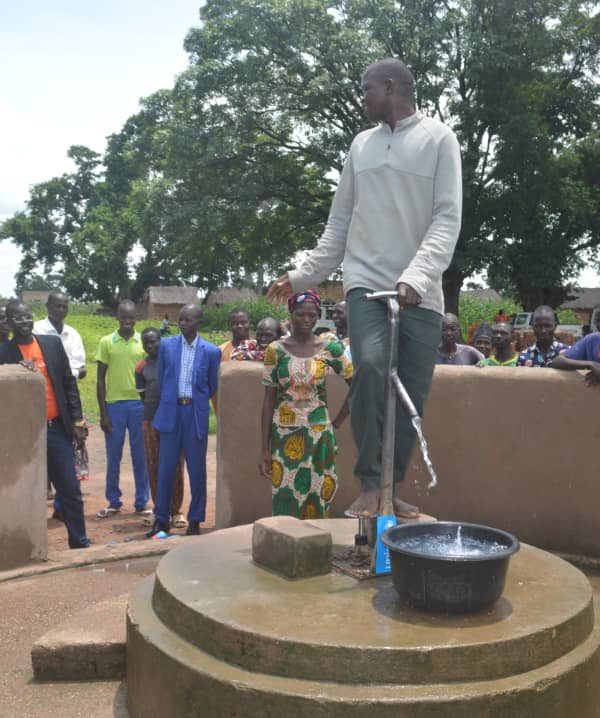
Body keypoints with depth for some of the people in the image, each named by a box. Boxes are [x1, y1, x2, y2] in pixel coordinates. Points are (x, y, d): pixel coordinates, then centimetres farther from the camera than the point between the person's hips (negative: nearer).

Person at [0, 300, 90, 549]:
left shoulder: (53, 343, 6)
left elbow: (69, 383, 7)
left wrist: (77, 421, 2)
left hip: (58, 428, 2)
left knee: (71, 490, 7)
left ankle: (80, 542, 17)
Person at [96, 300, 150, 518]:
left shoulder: (144, 342, 3)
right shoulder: (106, 342, 2)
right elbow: (100, 379, 3)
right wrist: (103, 413, -2)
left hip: (139, 404, 0)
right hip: (114, 404, 0)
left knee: (140, 456, 5)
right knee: (113, 457, 6)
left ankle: (141, 502, 14)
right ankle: (113, 502, 18)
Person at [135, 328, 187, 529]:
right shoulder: (142, 367, 6)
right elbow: (143, 395, 13)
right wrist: (154, 407, 4)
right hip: (151, 420, 3)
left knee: (175, 467, 0)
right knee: (153, 467, 7)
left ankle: (176, 511, 10)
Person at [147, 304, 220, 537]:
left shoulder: (211, 351, -1)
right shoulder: (166, 345, 3)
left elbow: (212, 386, 8)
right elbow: (161, 379, 11)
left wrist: (194, 401, 11)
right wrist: (170, 401, 13)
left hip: (196, 414, -1)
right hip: (171, 412, 1)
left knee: (196, 469, 5)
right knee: (166, 468, 3)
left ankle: (195, 520, 16)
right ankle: (161, 519, 13)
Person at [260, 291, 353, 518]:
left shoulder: (330, 348, 0)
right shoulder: (275, 350, -1)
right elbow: (269, 399, 1)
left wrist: (337, 421, 3)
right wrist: (265, 448, -2)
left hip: (320, 435, 0)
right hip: (284, 436, 0)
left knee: (317, 501, 4)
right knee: (285, 501, 1)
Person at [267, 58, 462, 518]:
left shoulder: (438, 138, 4)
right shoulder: (361, 144, 17)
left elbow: (448, 218, -7)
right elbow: (340, 221, 20)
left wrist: (417, 275, -22)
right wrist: (304, 275, 15)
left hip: (421, 291, -1)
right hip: (366, 281, 2)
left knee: (412, 393, -1)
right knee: (370, 367, -22)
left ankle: (391, 488, 14)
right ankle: (371, 485, -13)